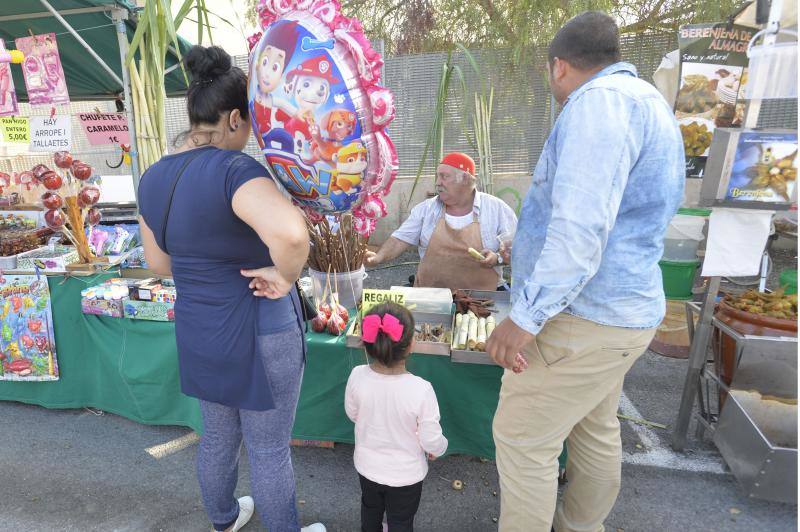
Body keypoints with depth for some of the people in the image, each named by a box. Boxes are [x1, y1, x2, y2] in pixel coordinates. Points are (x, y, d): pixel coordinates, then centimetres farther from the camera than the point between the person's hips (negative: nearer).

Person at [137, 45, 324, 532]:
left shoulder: (154, 177, 1)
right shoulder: (234, 169, -24)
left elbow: (160, 263, 11)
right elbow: (290, 232, -45)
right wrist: (285, 276, -26)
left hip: (198, 335, 8)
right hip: (258, 335, -7)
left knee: (218, 438, 29)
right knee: (270, 450, 15)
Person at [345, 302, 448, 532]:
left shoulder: (357, 377, -26)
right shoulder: (421, 390, -34)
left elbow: (352, 414, -5)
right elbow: (432, 441, -22)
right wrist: (439, 448, 2)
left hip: (367, 467, 3)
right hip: (406, 474, -3)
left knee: (371, 510, 32)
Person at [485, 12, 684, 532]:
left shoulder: (600, 100, -16)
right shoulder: (648, 101, 18)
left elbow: (580, 229, -27)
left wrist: (526, 316, -24)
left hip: (585, 317, -11)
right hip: (623, 307, 11)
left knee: (523, 439, 1)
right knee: (596, 431, 22)